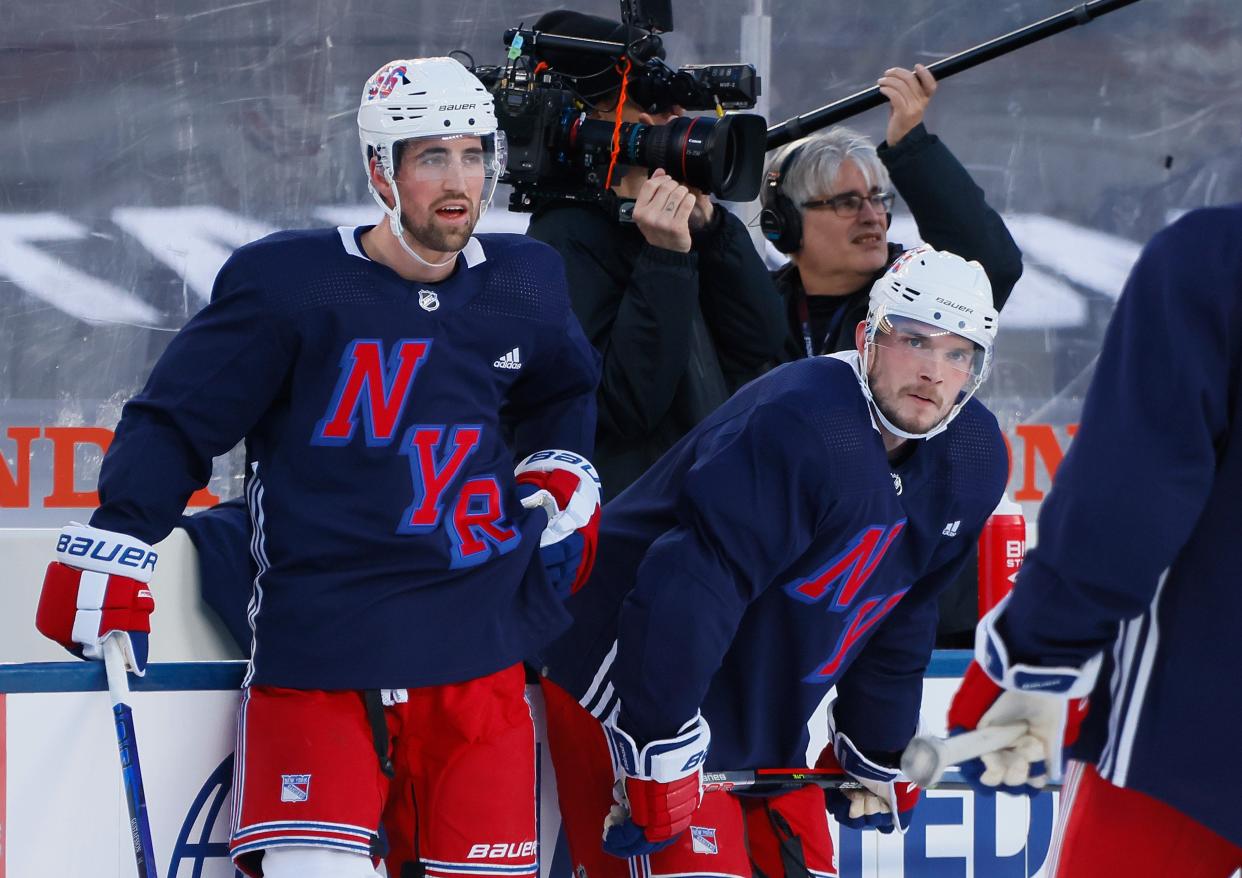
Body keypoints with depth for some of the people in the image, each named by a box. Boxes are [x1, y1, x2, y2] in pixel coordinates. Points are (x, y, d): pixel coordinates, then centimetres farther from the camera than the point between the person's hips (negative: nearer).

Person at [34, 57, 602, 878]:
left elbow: (563, 393, 30)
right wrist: (113, 548, -12)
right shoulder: (291, 282, -7)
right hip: (318, 649, -4)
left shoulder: (525, 283, 8)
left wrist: (560, 470, 13)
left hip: (478, 654, 4)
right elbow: (175, 422, -2)